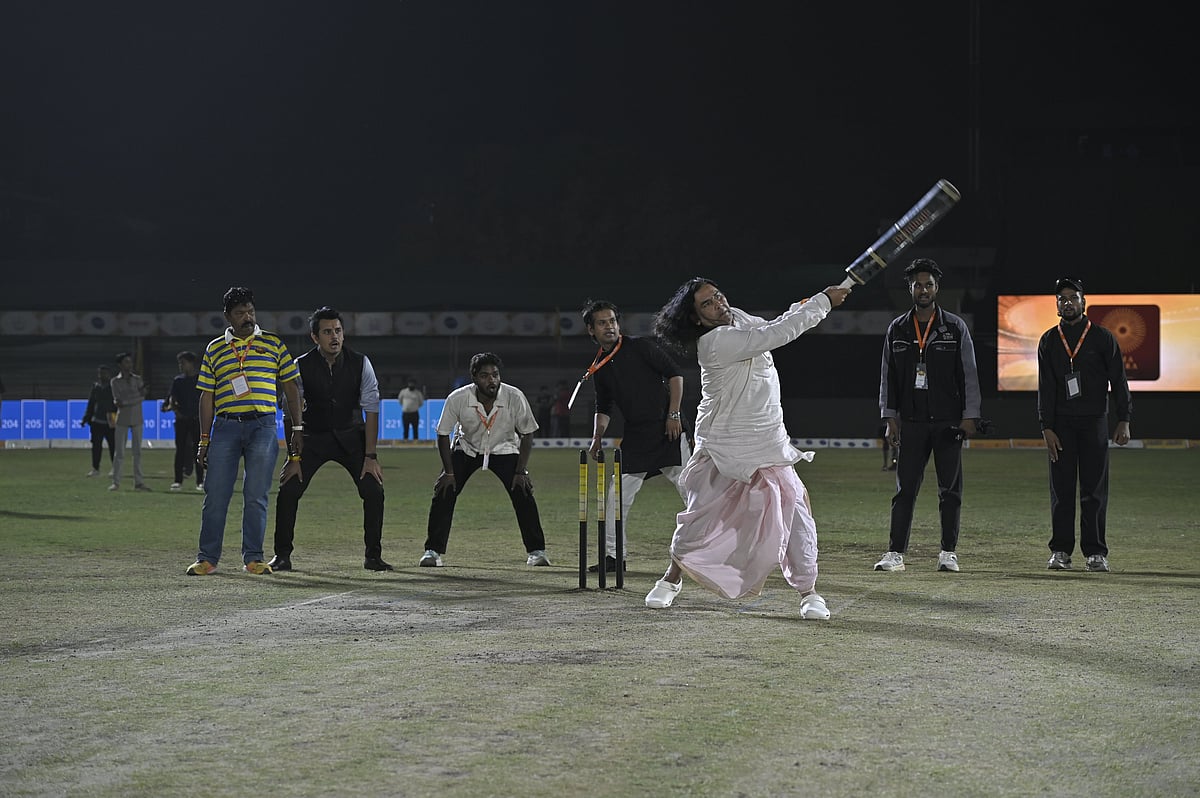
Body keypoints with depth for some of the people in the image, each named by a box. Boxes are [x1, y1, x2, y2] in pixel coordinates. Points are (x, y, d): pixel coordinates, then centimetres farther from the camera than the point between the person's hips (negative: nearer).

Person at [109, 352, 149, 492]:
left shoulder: (137, 380, 7)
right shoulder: (115, 382, 1)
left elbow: (142, 397, -7)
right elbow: (118, 400, -9)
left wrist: (124, 402, -19)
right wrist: (137, 394, -18)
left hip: (137, 419, 3)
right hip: (122, 419, -2)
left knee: (138, 451, 4)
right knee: (119, 452, -2)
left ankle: (139, 482, 7)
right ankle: (116, 482, 2)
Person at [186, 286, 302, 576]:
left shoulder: (273, 343, 10)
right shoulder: (214, 349, 12)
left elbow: (291, 386, 11)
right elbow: (207, 396, 12)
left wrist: (297, 429, 4)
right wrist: (204, 441, 7)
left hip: (262, 426, -1)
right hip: (225, 427, 1)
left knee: (256, 496, -2)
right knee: (215, 495, -1)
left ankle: (253, 558, 5)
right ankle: (207, 558, 5)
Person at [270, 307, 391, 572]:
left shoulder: (360, 363, -12)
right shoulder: (302, 366, -13)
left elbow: (372, 411, -10)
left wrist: (371, 456, -16)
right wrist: (293, 458, -16)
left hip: (351, 436, 0)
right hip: (313, 437, 0)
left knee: (374, 489, -13)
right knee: (288, 490, -12)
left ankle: (373, 556, 1)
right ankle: (282, 556, 2)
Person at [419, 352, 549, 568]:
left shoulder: (515, 397, -27)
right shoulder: (457, 399, -28)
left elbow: (527, 434, -13)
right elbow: (443, 434, -12)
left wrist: (521, 471, -17)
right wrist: (448, 471, -15)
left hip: (504, 450, 0)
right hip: (466, 450, 0)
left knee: (523, 493, -16)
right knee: (443, 491, -14)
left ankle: (536, 551, -3)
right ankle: (433, 552, -3)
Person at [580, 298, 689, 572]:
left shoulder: (639, 346, -4)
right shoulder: (599, 368, 12)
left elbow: (674, 374, -6)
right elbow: (603, 407, 19)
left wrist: (674, 414, -13)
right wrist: (597, 440, 5)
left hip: (667, 429, -6)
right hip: (635, 436, 6)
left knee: (689, 487, -9)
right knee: (616, 496, 3)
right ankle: (613, 555, 13)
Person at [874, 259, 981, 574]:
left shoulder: (956, 328, 3)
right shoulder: (897, 330, 9)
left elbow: (969, 374, 3)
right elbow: (888, 376, 11)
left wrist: (969, 416, -4)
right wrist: (890, 418, 4)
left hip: (948, 422, -1)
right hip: (911, 421, 1)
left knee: (950, 489, 2)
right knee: (905, 488, -1)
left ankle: (949, 553, 8)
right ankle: (896, 553, 0)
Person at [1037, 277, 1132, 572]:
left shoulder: (1102, 338, 4)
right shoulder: (1049, 341, 8)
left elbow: (1119, 381, 2)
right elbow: (1045, 388, 5)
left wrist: (1124, 421, -6)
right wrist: (1046, 428, -4)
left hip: (1094, 422, -1)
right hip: (1061, 424, 1)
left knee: (1094, 489, -1)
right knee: (1061, 488, 1)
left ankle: (1096, 552, 2)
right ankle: (1060, 551, 6)